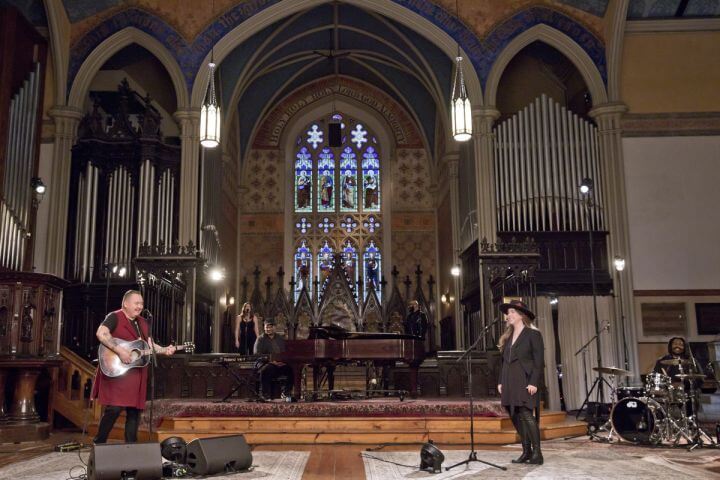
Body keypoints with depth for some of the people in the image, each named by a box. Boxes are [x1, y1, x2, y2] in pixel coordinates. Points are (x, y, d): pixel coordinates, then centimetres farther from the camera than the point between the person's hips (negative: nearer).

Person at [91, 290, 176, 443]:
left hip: (136, 373, 7)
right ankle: (99, 443, 3)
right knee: (114, 408, -13)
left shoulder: (143, 323, 18)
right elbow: (101, 333, -22)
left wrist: (165, 350, 0)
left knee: (134, 410, 8)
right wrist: (120, 350, -27)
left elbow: (150, 345, 18)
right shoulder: (115, 317, -5)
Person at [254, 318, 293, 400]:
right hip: (266, 363, -3)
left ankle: (286, 393, -7)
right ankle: (264, 394, -24)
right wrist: (270, 360, -21)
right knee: (265, 370, -38)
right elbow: (257, 355, -6)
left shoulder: (281, 339, 19)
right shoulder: (260, 339, 6)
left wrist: (284, 360, -10)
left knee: (291, 369, -25)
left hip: (281, 364, 3)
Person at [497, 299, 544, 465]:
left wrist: (534, 382, -17)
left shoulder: (533, 334, -3)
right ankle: (526, 452, 14)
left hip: (524, 382, -7)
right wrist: (501, 382, 10)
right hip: (510, 383, 7)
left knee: (527, 416, -11)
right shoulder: (508, 336, 17)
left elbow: (538, 361, -9)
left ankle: (537, 453, -5)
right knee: (516, 418, 7)